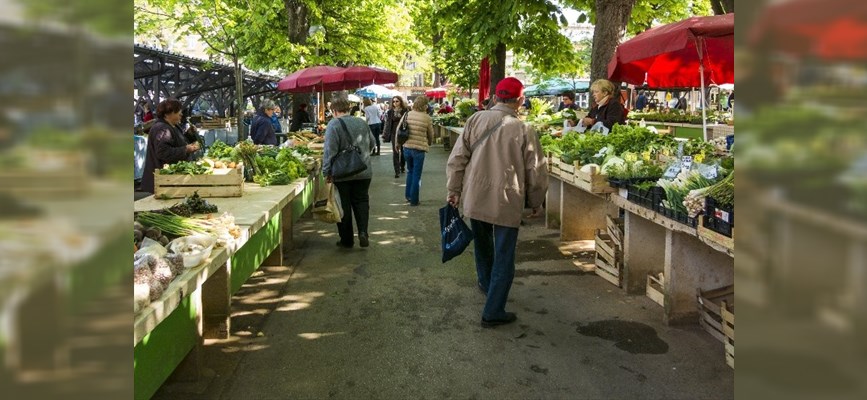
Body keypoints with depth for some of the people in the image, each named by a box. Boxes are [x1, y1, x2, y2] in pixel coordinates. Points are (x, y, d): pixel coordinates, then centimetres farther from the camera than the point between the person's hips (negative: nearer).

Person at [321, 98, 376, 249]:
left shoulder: (334, 125, -12)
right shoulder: (362, 123, 6)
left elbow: (330, 151, -17)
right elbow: (371, 144, 16)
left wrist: (327, 172, -11)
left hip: (342, 174, -4)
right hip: (364, 172, 4)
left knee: (344, 206, 7)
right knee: (361, 202, 15)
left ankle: (347, 240, 14)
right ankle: (363, 232, -1)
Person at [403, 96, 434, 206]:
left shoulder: (408, 115, 0)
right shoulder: (427, 118, -9)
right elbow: (430, 135, 3)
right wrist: (429, 143, 23)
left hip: (407, 147, 4)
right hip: (419, 149, -4)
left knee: (410, 171, 24)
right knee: (416, 175, 7)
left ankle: (408, 195, 29)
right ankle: (413, 200, 12)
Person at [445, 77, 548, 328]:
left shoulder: (476, 120, -4)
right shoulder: (524, 131, -10)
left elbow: (457, 158, -2)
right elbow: (536, 172, -4)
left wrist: (454, 189, 8)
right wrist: (536, 203, 10)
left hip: (474, 200, 4)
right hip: (507, 203, -4)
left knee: (483, 245, 27)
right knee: (504, 259, 7)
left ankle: (486, 284, 50)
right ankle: (493, 313, 10)